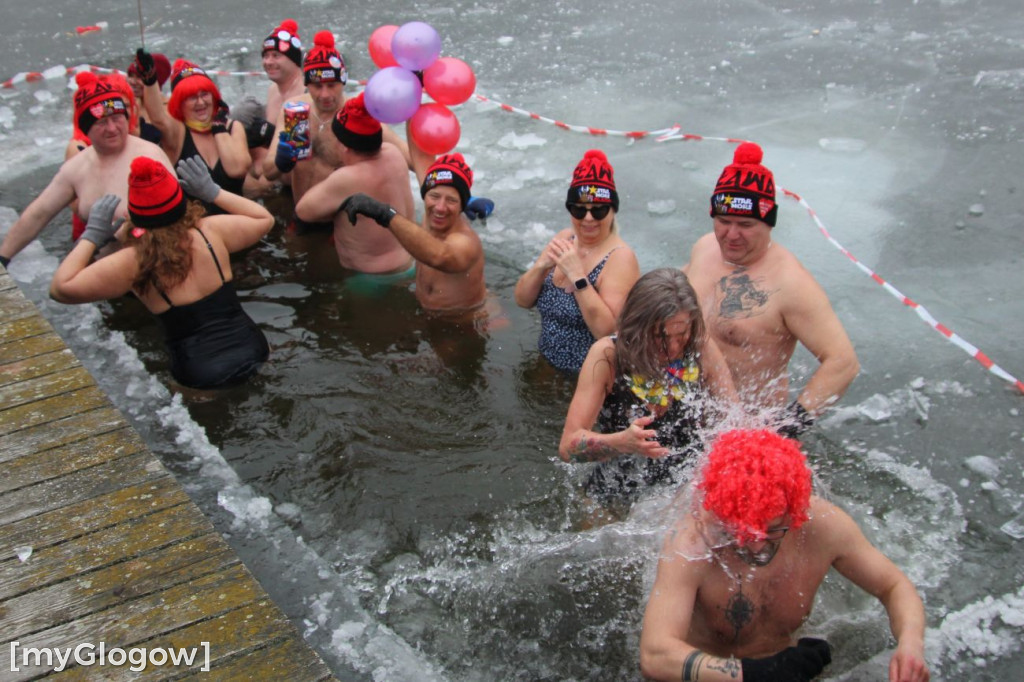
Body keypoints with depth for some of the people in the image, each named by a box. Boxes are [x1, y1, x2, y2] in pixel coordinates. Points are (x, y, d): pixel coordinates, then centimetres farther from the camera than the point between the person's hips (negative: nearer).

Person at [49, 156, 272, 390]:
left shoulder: (133, 261, -13)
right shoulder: (211, 231, -5)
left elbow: (61, 288, -11)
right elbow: (265, 219, 12)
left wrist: (91, 236, -1)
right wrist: (213, 192, 11)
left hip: (203, 379, -3)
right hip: (251, 351, 4)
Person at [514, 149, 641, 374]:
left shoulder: (620, 257, -16)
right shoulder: (565, 238, 3)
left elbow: (608, 331, -25)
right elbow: (523, 301, 3)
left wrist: (577, 277, -28)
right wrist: (541, 266, -15)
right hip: (546, 363, 6)